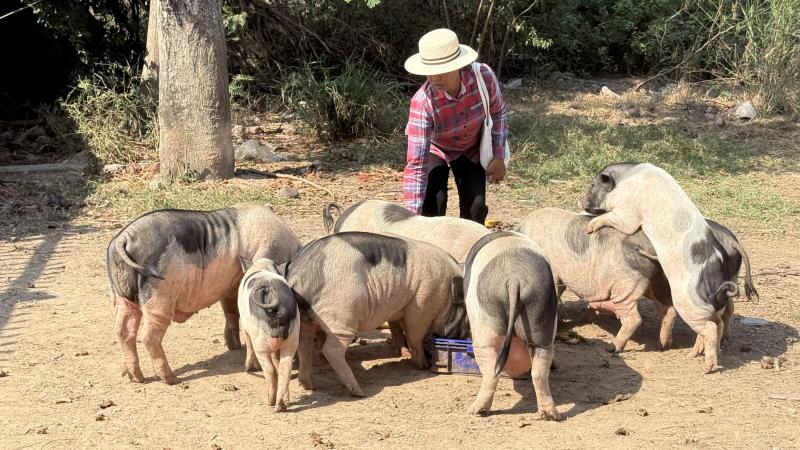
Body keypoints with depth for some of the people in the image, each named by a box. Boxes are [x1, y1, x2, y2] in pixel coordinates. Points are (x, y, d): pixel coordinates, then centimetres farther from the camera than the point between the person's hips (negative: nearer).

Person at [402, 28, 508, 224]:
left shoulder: (483, 76, -32)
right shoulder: (422, 103, -40)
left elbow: (497, 113, -8)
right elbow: (415, 165, -40)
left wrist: (498, 157, -12)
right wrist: (412, 216, -45)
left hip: (472, 150, 3)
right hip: (435, 150, -3)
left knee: (475, 207, -3)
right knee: (433, 204, -21)